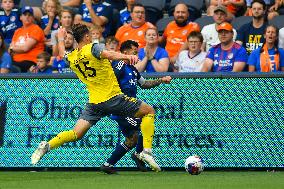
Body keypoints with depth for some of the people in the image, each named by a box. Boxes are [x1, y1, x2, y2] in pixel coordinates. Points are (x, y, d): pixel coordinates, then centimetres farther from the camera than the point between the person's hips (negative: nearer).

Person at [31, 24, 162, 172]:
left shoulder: (71, 58, 9)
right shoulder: (93, 48, -9)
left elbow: (63, 54, 34)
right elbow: (109, 55, -31)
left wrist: (61, 39, 53)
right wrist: (126, 56, -48)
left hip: (94, 102, 5)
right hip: (113, 97, -5)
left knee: (76, 134, 12)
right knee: (149, 111, 7)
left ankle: (46, 146, -8)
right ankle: (146, 150, -6)